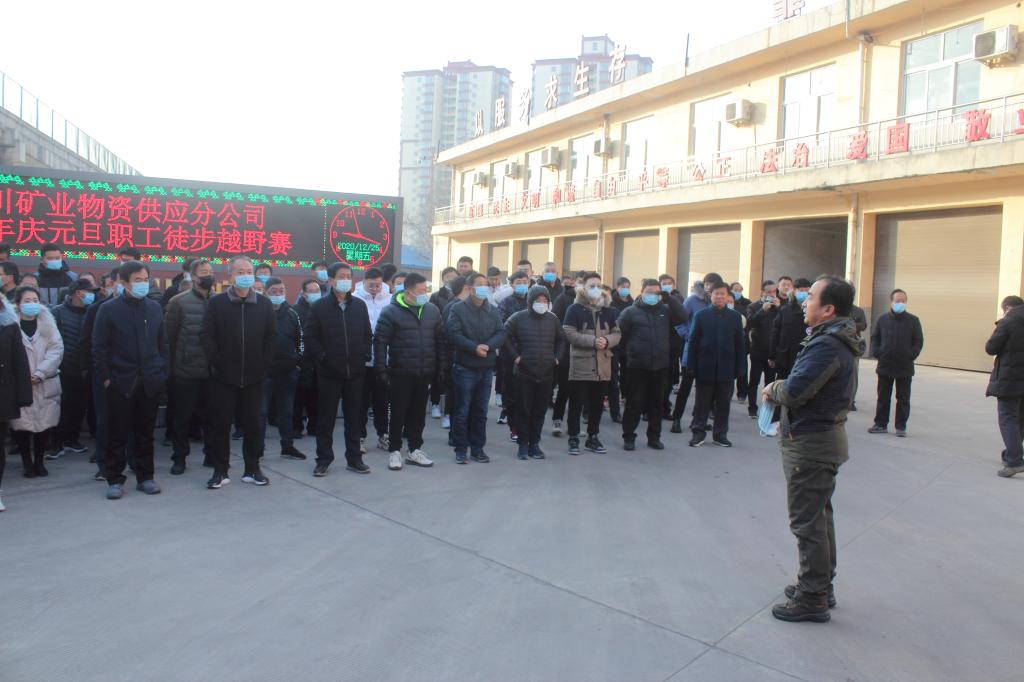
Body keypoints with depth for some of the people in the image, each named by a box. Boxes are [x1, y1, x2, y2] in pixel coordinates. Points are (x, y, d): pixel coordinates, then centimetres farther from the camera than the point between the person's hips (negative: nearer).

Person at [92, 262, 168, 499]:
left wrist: (162, 371, 5)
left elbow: (162, 343, 11)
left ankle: (145, 477, 20)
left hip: (150, 382, 3)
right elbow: (99, 347, -2)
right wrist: (105, 377, -6)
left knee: (145, 433, 10)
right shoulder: (109, 309, -2)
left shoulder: (154, 307, 7)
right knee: (118, 434, 5)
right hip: (121, 382, -3)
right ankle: (115, 479, 16)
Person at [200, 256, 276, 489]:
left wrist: (263, 364, 0)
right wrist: (217, 362, -6)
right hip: (223, 377, -1)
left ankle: (252, 469, 19)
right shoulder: (216, 303, 0)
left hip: (253, 377, 1)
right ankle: (220, 471, 16)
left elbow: (271, 337, 6)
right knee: (220, 425, 5)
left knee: (252, 425, 8)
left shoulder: (264, 304, 5)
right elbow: (206, 336, -2)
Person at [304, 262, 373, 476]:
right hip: (329, 372, -3)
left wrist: (365, 356, 1)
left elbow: (368, 336, 13)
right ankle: (323, 459, 16)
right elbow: (310, 338, -3)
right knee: (326, 417, 6)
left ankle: (354, 458, 20)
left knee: (353, 416, 10)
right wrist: (323, 357, -10)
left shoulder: (359, 305, 7)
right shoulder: (319, 307, -2)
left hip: (355, 372, 3)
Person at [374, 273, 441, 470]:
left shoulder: (432, 310, 5)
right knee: (398, 414, 5)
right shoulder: (392, 311, -8)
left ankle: (414, 450, 25)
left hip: (424, 373, 4)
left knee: (418, 413, 13)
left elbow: (439, 341, 10)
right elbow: (380, 342, -9)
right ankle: (395, 451, 18)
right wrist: (381, 370, -13)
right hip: (400, 373, -4)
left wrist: (440, 368, 8)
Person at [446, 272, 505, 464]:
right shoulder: (458, 308, -5)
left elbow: (501, 333, 1)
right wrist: (474, 348, -22)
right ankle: (460, 449, 11)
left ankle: (477, 448, 21)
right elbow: (453, 334, -16)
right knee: (462, 411, 1)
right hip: (464, 369, -4)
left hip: (486, 369, 5)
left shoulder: (493, 310, 9)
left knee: (481, 411, 11)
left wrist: (488, 345, -18)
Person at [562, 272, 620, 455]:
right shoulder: (575, 309, -3)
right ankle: (573, 439, 13)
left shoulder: (608, 310, 10)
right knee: (577, 404, 2)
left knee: (597, 404, 11)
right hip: (580, 365, -4)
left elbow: (616, 334, 10)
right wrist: (592, 341, -20)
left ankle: (593, 437, 24)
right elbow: (568, 333, -12)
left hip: (602, 366, 4)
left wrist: (607, 341, -12)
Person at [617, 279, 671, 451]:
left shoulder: (665, 311, 8)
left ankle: (654, 437, 22)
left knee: (656, 403, 11)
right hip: (637, 366, -3)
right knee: (634, 403, 2)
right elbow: (619, 334, -2)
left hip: (660, 366, 3)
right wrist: (628, 353, 0)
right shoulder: (630, 312, -2)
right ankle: (628, 437, 13)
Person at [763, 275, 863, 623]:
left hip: (811, 443, -11)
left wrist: (773, 389, -9)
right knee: (819, 516, 20)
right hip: (824, 437, 11)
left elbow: (794, 391, -29)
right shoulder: (835, 339, 10)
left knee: (807, 521, 0)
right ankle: (821, 585, 34)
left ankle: (812, 599, 11)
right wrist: (781, 388, -3)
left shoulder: (827, 345, -23)